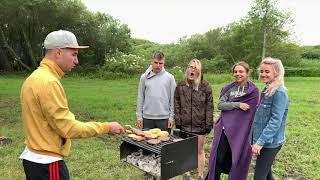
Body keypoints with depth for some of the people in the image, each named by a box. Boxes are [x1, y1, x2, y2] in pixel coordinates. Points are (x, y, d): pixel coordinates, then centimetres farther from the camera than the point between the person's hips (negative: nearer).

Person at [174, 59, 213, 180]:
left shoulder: (205, 86, -4)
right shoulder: (181, 85, 2)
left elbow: (209, 106, -5)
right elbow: (176, 105, 4)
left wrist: (209, 124, -7)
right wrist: (177, 121, -1)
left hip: (200, 125, -2)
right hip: (185, 124, 2)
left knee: (200, 151, 12)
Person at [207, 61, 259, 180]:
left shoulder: (254, 91, -3)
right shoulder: (228, 88, 4)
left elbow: (254, 113, -2)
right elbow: (220, 105, -6)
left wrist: (251, 134, -5)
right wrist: (237, 104, -19)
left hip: (241, 131, -1)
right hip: (225, 129, 2)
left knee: (236, 160, 11)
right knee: (218, 159, 5)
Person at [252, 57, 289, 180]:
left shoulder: (279, 92, -18)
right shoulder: (267, 90, 9)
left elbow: (275, 121, -23)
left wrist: (260, 142, -23)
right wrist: (257, 139, 18)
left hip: (270, 142, -9)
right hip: (264, 141, 9)